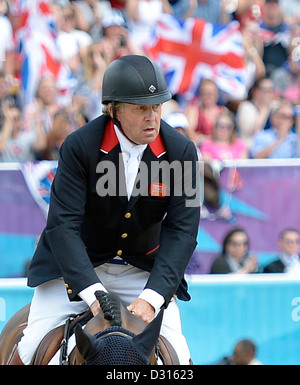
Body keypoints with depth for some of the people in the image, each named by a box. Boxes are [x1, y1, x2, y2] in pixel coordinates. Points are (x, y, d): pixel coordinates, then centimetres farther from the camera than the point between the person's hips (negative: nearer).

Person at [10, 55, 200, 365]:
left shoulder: (181, 151, -14)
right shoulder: (79, 147, -20)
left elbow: (182, 231, -15)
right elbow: (62, 224, -24)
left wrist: (152, 297, -29)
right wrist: (92, 292, -35)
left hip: (144, 269, 2)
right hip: (77, 264, -2)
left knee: (178, 358, -7)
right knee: (29, 352, -10)